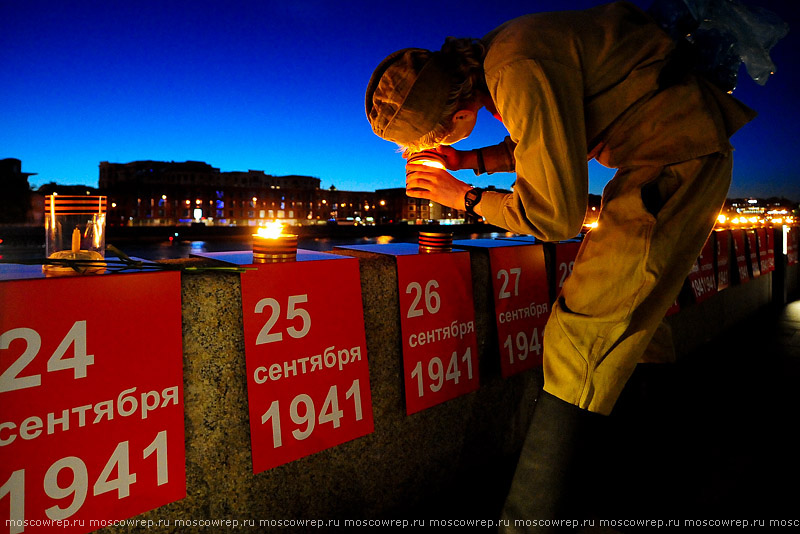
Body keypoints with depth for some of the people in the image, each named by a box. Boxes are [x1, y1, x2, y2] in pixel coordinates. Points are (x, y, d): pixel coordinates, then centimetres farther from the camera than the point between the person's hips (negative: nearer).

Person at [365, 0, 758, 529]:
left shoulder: (521, 73, -27)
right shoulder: (492, 59, 4)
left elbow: (557, 215, -24)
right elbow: (540, 148, 20)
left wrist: (466, 197, -11)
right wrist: (470, 160, 5)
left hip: (678, 157, -10)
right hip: (664, 154, 10)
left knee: (583, 332, -15)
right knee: (632, 317, 17)